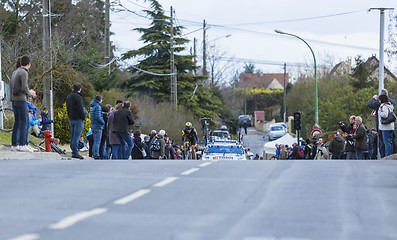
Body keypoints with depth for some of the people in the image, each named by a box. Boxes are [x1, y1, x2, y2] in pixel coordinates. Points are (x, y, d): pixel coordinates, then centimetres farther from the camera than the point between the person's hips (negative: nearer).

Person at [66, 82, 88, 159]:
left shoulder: (69, 97, 14)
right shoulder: (78, 97, -14)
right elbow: (80, 109, -18)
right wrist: (83, 117, -8)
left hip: (71, 119, 9)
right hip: (78, 119, -9)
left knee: (73, 136, 12)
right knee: (76, 136, -9)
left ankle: (73, 152, 15)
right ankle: (75, 153, -11)